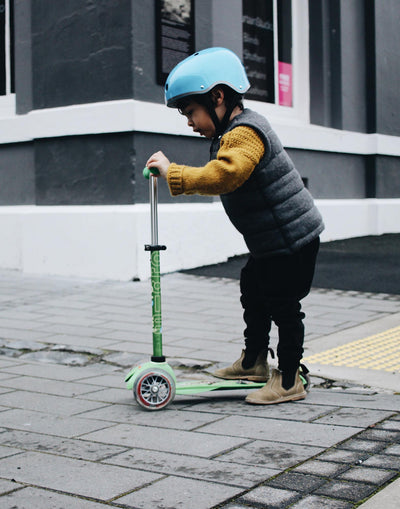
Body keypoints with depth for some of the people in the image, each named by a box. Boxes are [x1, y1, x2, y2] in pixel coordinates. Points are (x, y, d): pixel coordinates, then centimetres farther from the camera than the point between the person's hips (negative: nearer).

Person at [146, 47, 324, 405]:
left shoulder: (244, 134, -22)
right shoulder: (235, 132, 12)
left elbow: (222, 176, -39)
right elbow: (223, 182, 24)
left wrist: (172, 172, -33)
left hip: (291, 238, -11)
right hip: (270, 243, 11)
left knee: (283, 307, -1)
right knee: (253, 294, 19)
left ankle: (289, 380, 12)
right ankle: (253, 362, 34)